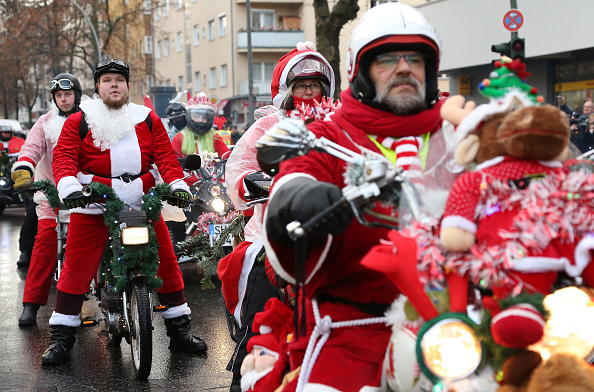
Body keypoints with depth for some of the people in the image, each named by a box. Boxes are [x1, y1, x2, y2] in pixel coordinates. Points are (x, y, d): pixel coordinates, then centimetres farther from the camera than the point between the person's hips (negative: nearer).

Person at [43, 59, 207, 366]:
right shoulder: (79, 121, 5)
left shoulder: (148, 120, 12)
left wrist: (178, 185, -10)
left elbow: (165, 156, 6)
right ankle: (61, 337, 6)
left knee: (166, 263, 4)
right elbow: (63, 157, -4)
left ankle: (179, 331, 17)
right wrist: (68, 187, -23)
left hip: (143, 203, 2)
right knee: (76, 269, -5)